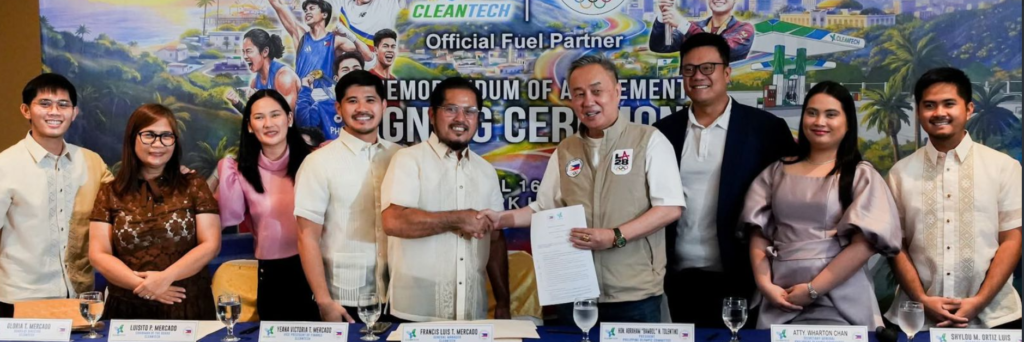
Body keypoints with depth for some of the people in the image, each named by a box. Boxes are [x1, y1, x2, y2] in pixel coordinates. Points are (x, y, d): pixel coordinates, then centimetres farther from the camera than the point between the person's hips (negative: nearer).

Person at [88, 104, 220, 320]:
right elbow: (98, 255, 0)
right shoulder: (110, 193, 5)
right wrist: (143, 285, -13)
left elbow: (210, 245, -4)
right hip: (128, 310, 1)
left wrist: (166, 277, -16)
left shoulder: (194, 187, 3)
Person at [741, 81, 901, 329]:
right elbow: (759, 233, 8)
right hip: (778, 301, 3)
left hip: (837, 302, -3)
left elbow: (865, 243, -8)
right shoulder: (777, 171, 11)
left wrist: (813, 289, -13)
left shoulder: (860, 175, 2)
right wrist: (764, 283, -7)